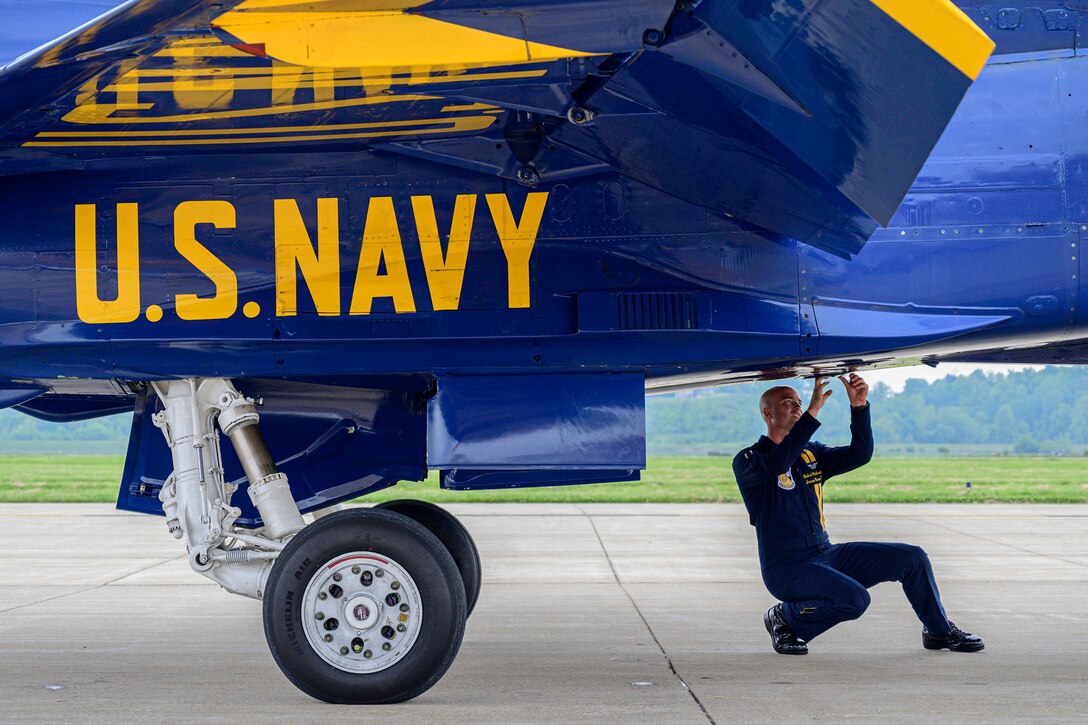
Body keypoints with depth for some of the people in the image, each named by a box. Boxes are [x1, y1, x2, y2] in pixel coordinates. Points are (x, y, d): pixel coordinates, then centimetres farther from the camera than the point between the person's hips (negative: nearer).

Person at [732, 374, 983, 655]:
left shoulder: (811, 453, 15)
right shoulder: (748, 461, -6)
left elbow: (859, 454, 4)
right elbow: (776, 465, -29)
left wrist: (859, 406, -10)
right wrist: (814, 410, -29)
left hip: (826, 555, 7)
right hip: (785, 567, -7)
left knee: (912, 558, 1)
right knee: (855, 598, -31)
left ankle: (940, 631, 21)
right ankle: (784, 617, -7)